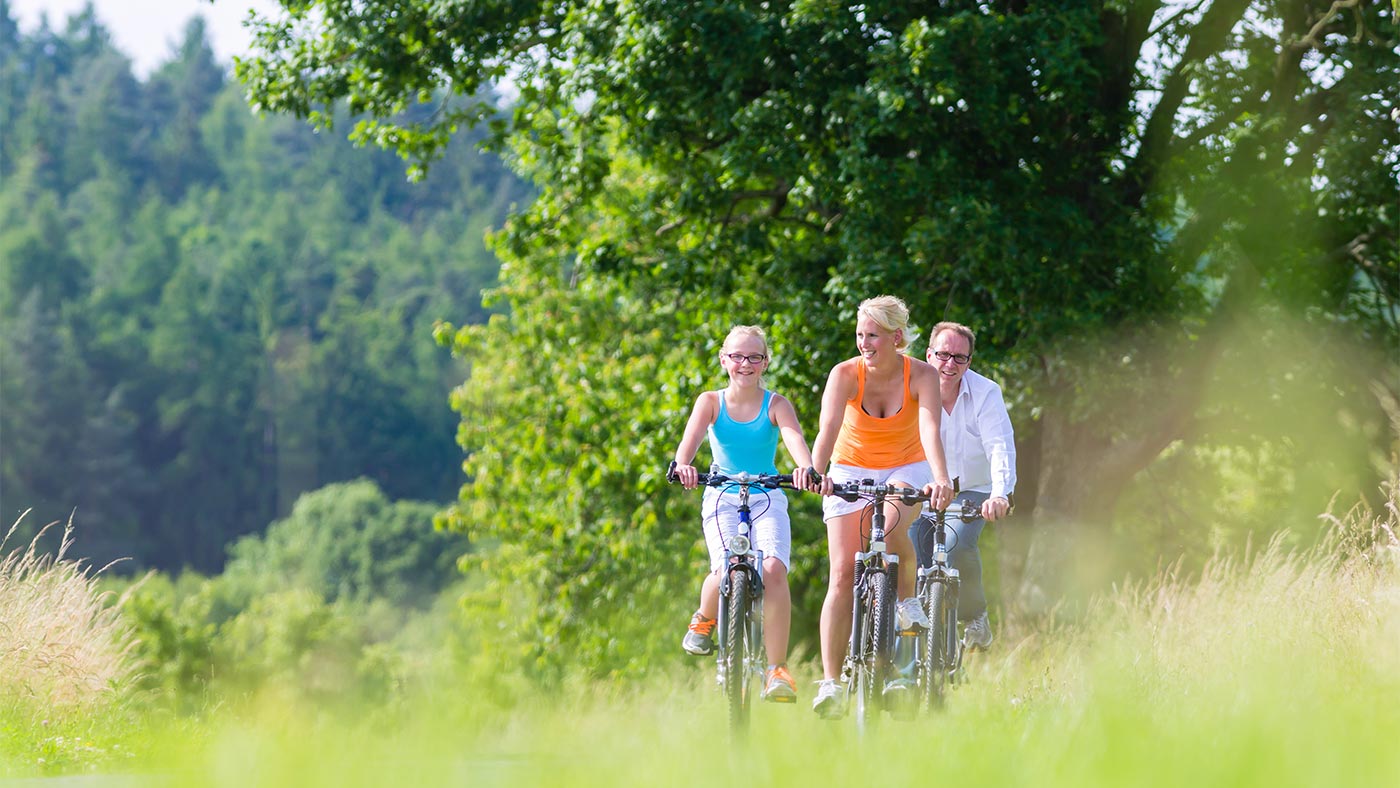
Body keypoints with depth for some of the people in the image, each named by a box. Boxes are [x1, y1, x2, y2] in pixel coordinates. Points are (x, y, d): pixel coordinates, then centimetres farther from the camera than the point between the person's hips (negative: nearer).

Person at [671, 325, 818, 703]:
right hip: (723, 497, 0)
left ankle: (777, 669, -17)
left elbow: (794, 436, -21)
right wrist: (683, 464, -41)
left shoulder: (775, 404, -1)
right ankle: (705, 619, 13)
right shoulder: (711, 402, 1)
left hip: (767, 499, 0)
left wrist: (806, 467, -43)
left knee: (773, 569, -24)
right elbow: (691, 436, -18)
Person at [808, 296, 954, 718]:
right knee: (843, 573, -11)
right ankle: (830, 684, -10)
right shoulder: (845, 374, -18)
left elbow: (930, 429, -33)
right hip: (852, 470, 1)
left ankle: (908, 600, -5)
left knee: (891, 528, -35)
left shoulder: (921, 375, -18)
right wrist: (816, 472, -53)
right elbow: (828, 429, -33)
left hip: (907, 469, -1)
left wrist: (941, 478, -51)